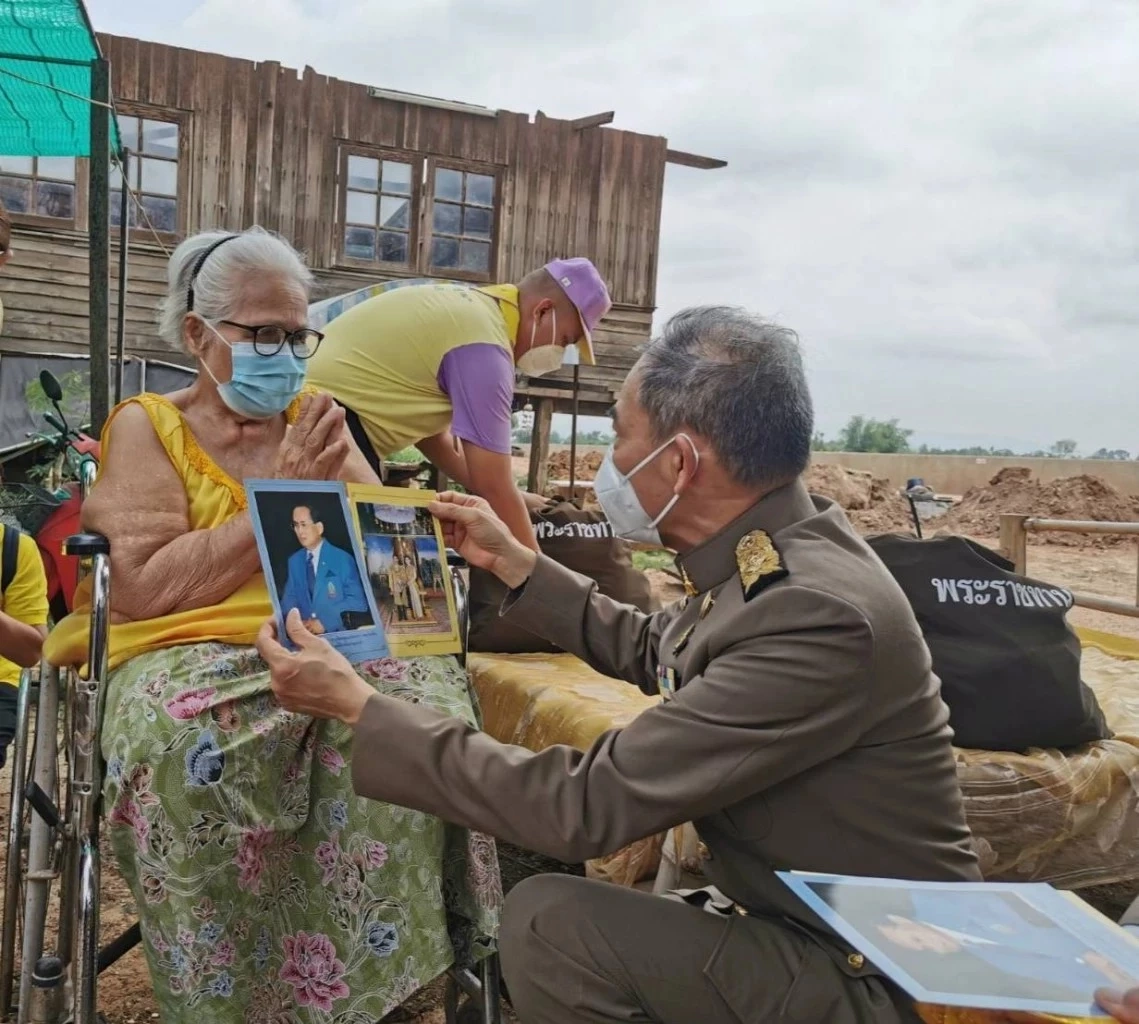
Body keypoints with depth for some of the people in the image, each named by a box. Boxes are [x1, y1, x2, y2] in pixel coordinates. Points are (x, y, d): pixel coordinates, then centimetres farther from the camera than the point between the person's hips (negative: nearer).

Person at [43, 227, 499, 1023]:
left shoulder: (317, 420, 17)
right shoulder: (147, 427, 6)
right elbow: (142, 587, -9)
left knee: (428, 697, -28)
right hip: (190, 650, -2)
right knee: (194, 737, -36)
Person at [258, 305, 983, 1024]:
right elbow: (653, 651, 17)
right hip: (796, 917, 8)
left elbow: (585, 807, -29)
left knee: (549, 921, -18)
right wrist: (511, 561, 15)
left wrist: (356, 705, -21)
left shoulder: (819, 613, -31)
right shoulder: (771, 553, -3)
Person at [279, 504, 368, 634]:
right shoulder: (294, 561, 12)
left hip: (339, 633, -3)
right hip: (304, 633, 3)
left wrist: (325, 622, -14)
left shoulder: (343, 559, -2)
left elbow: (358, 602, -6)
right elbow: (289, 600, 12)